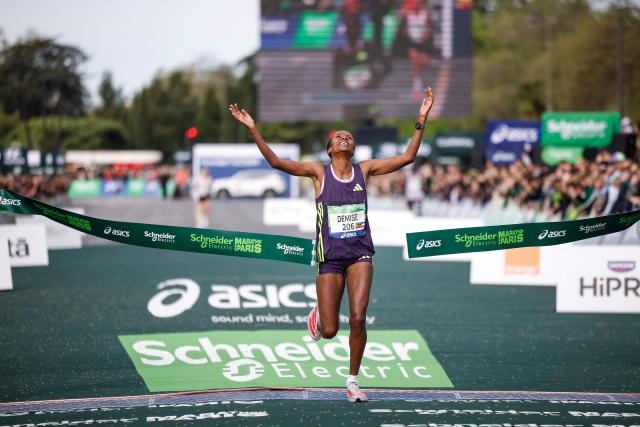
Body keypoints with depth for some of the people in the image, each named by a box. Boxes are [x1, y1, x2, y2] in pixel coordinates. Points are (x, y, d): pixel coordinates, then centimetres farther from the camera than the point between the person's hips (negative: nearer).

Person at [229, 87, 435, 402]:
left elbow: (407, 157, 3)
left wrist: (421, 120, -4)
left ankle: (353, 380, 4)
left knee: (358, 319, -14)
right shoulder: (319, 172, -1)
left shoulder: (364, 169, 6)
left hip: (360, 253, 1)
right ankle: (318, 315, 39)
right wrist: (252, 130, -20)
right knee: (329, 331, 0)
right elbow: (276, 162, -10)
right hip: (330, 255, -1)